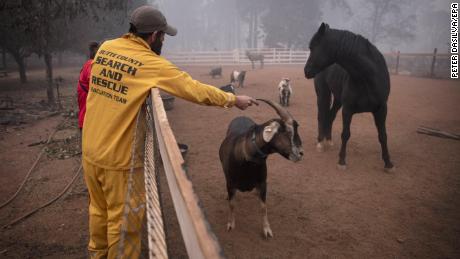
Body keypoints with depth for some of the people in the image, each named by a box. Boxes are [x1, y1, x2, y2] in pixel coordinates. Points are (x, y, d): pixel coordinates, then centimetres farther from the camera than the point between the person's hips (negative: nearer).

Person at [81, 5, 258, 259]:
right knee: (122, 218, 12)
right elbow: (197, 91, -12)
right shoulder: (152, 65, -16)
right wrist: (233, 99, 0)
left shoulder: (105, 47, 1)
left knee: (99, 209, 25)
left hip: (90, 151, 7)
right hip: (119, 158, -7)